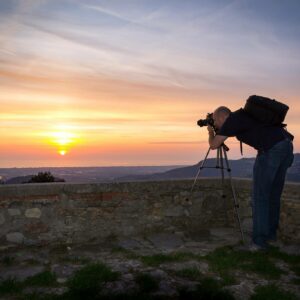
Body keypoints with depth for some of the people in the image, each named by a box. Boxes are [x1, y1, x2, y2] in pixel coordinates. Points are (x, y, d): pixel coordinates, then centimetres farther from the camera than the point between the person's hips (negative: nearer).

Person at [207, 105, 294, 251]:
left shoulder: (231, 120, 0)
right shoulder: (241, 115, 24)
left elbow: (214, 145, 3)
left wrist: (211, 132, 23)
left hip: (271, 149, -9)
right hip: (286, 145, 9)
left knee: (260, 196, -1)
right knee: (273, 194, 17)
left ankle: (260, 240, 2)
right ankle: (271, 234, 27)